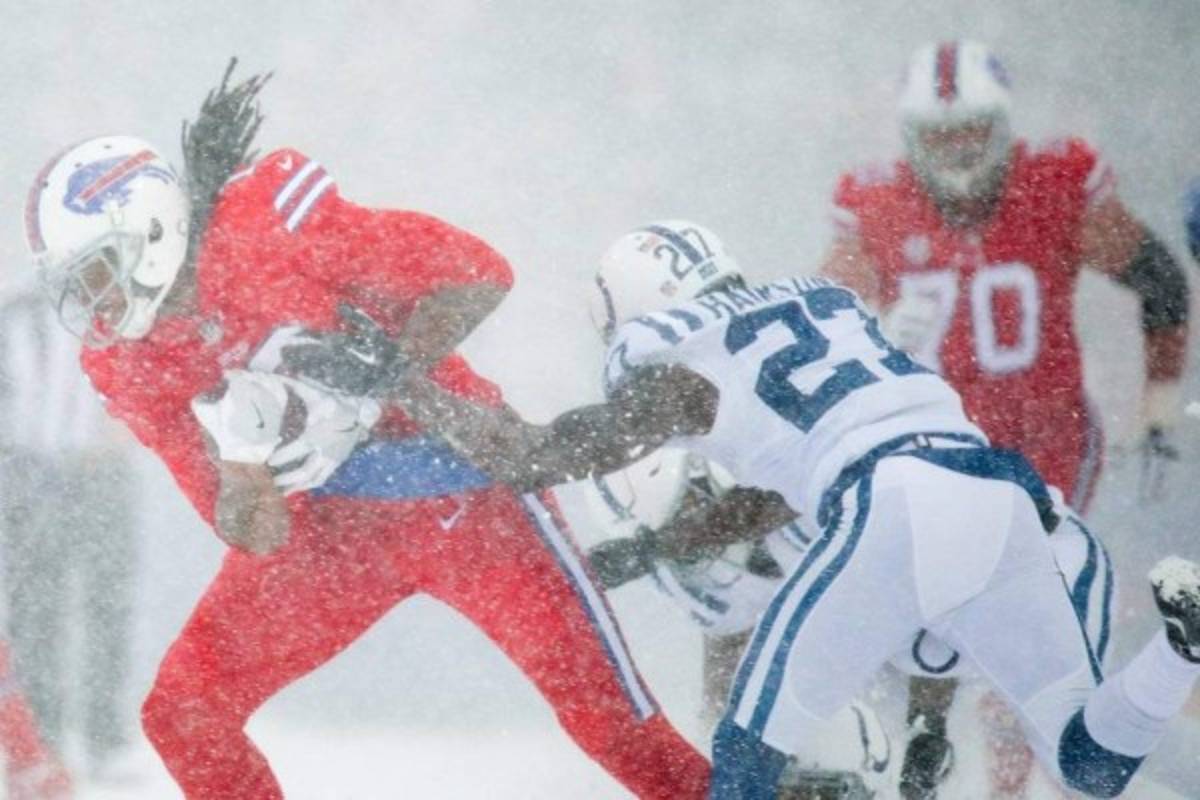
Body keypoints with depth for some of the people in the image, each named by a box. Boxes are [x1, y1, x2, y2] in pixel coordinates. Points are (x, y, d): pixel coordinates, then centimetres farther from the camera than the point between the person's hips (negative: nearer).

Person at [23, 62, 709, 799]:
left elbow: (481, 275, -17)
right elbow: (255, 539, -4)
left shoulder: (267, 226, -20)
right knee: (183, 717, -4)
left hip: (463, 495, -6)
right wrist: (241, 457, -25)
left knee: (610, 722, -9)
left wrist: (366, 389, -27)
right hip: (330, 532, 6)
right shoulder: (129, 371, -4)